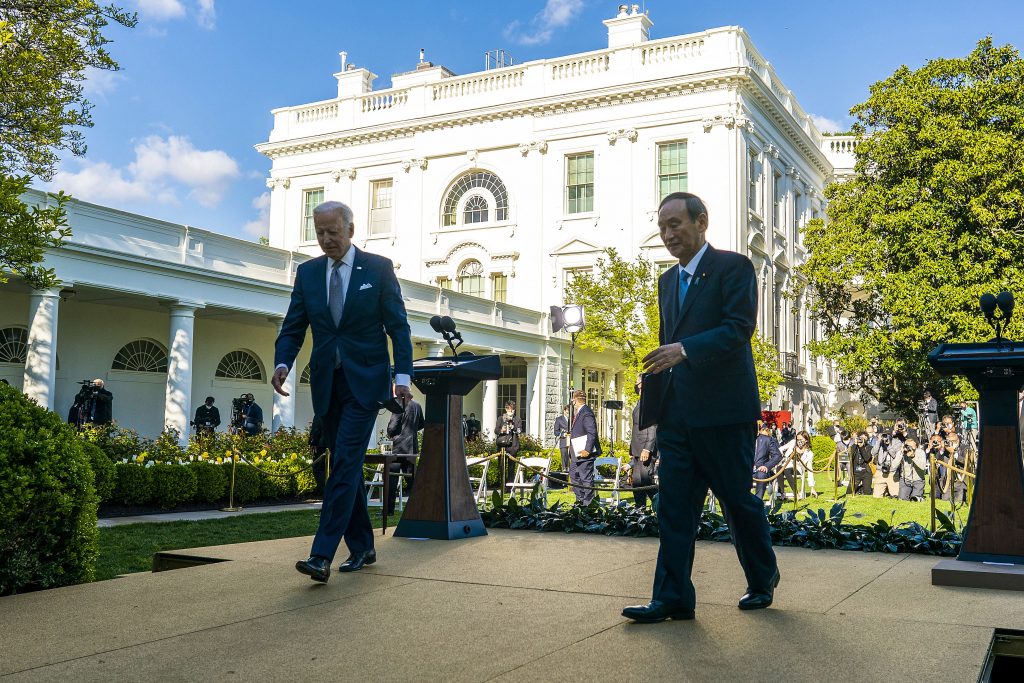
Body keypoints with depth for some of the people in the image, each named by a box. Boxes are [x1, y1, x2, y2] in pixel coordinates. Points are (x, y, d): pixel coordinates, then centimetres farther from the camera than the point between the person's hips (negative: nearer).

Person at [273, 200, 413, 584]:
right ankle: (362, 548, 22)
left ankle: (322, 556, -16)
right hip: (327, 383, 5)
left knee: (345, 463, -13)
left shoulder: (379, 268, -2)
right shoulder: (308, 272, 8)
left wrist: (402, 375, -13)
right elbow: (293, 328, 7)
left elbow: (398, 326, -2)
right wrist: (282, 363, -12)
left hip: (365, 382, -4)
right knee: (346, 466, 10)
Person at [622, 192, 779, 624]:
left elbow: (739, 328, -16)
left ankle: (763, 579, 28)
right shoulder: (667, 280, 18)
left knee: (737, 500, 7)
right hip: (677, 414, 7)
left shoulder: (733, 267, -5)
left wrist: (685, 350, -28)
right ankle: (672, 599, 5)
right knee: (674, 506, 2)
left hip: (723, 410, -6)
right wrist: (656, 397, 10)